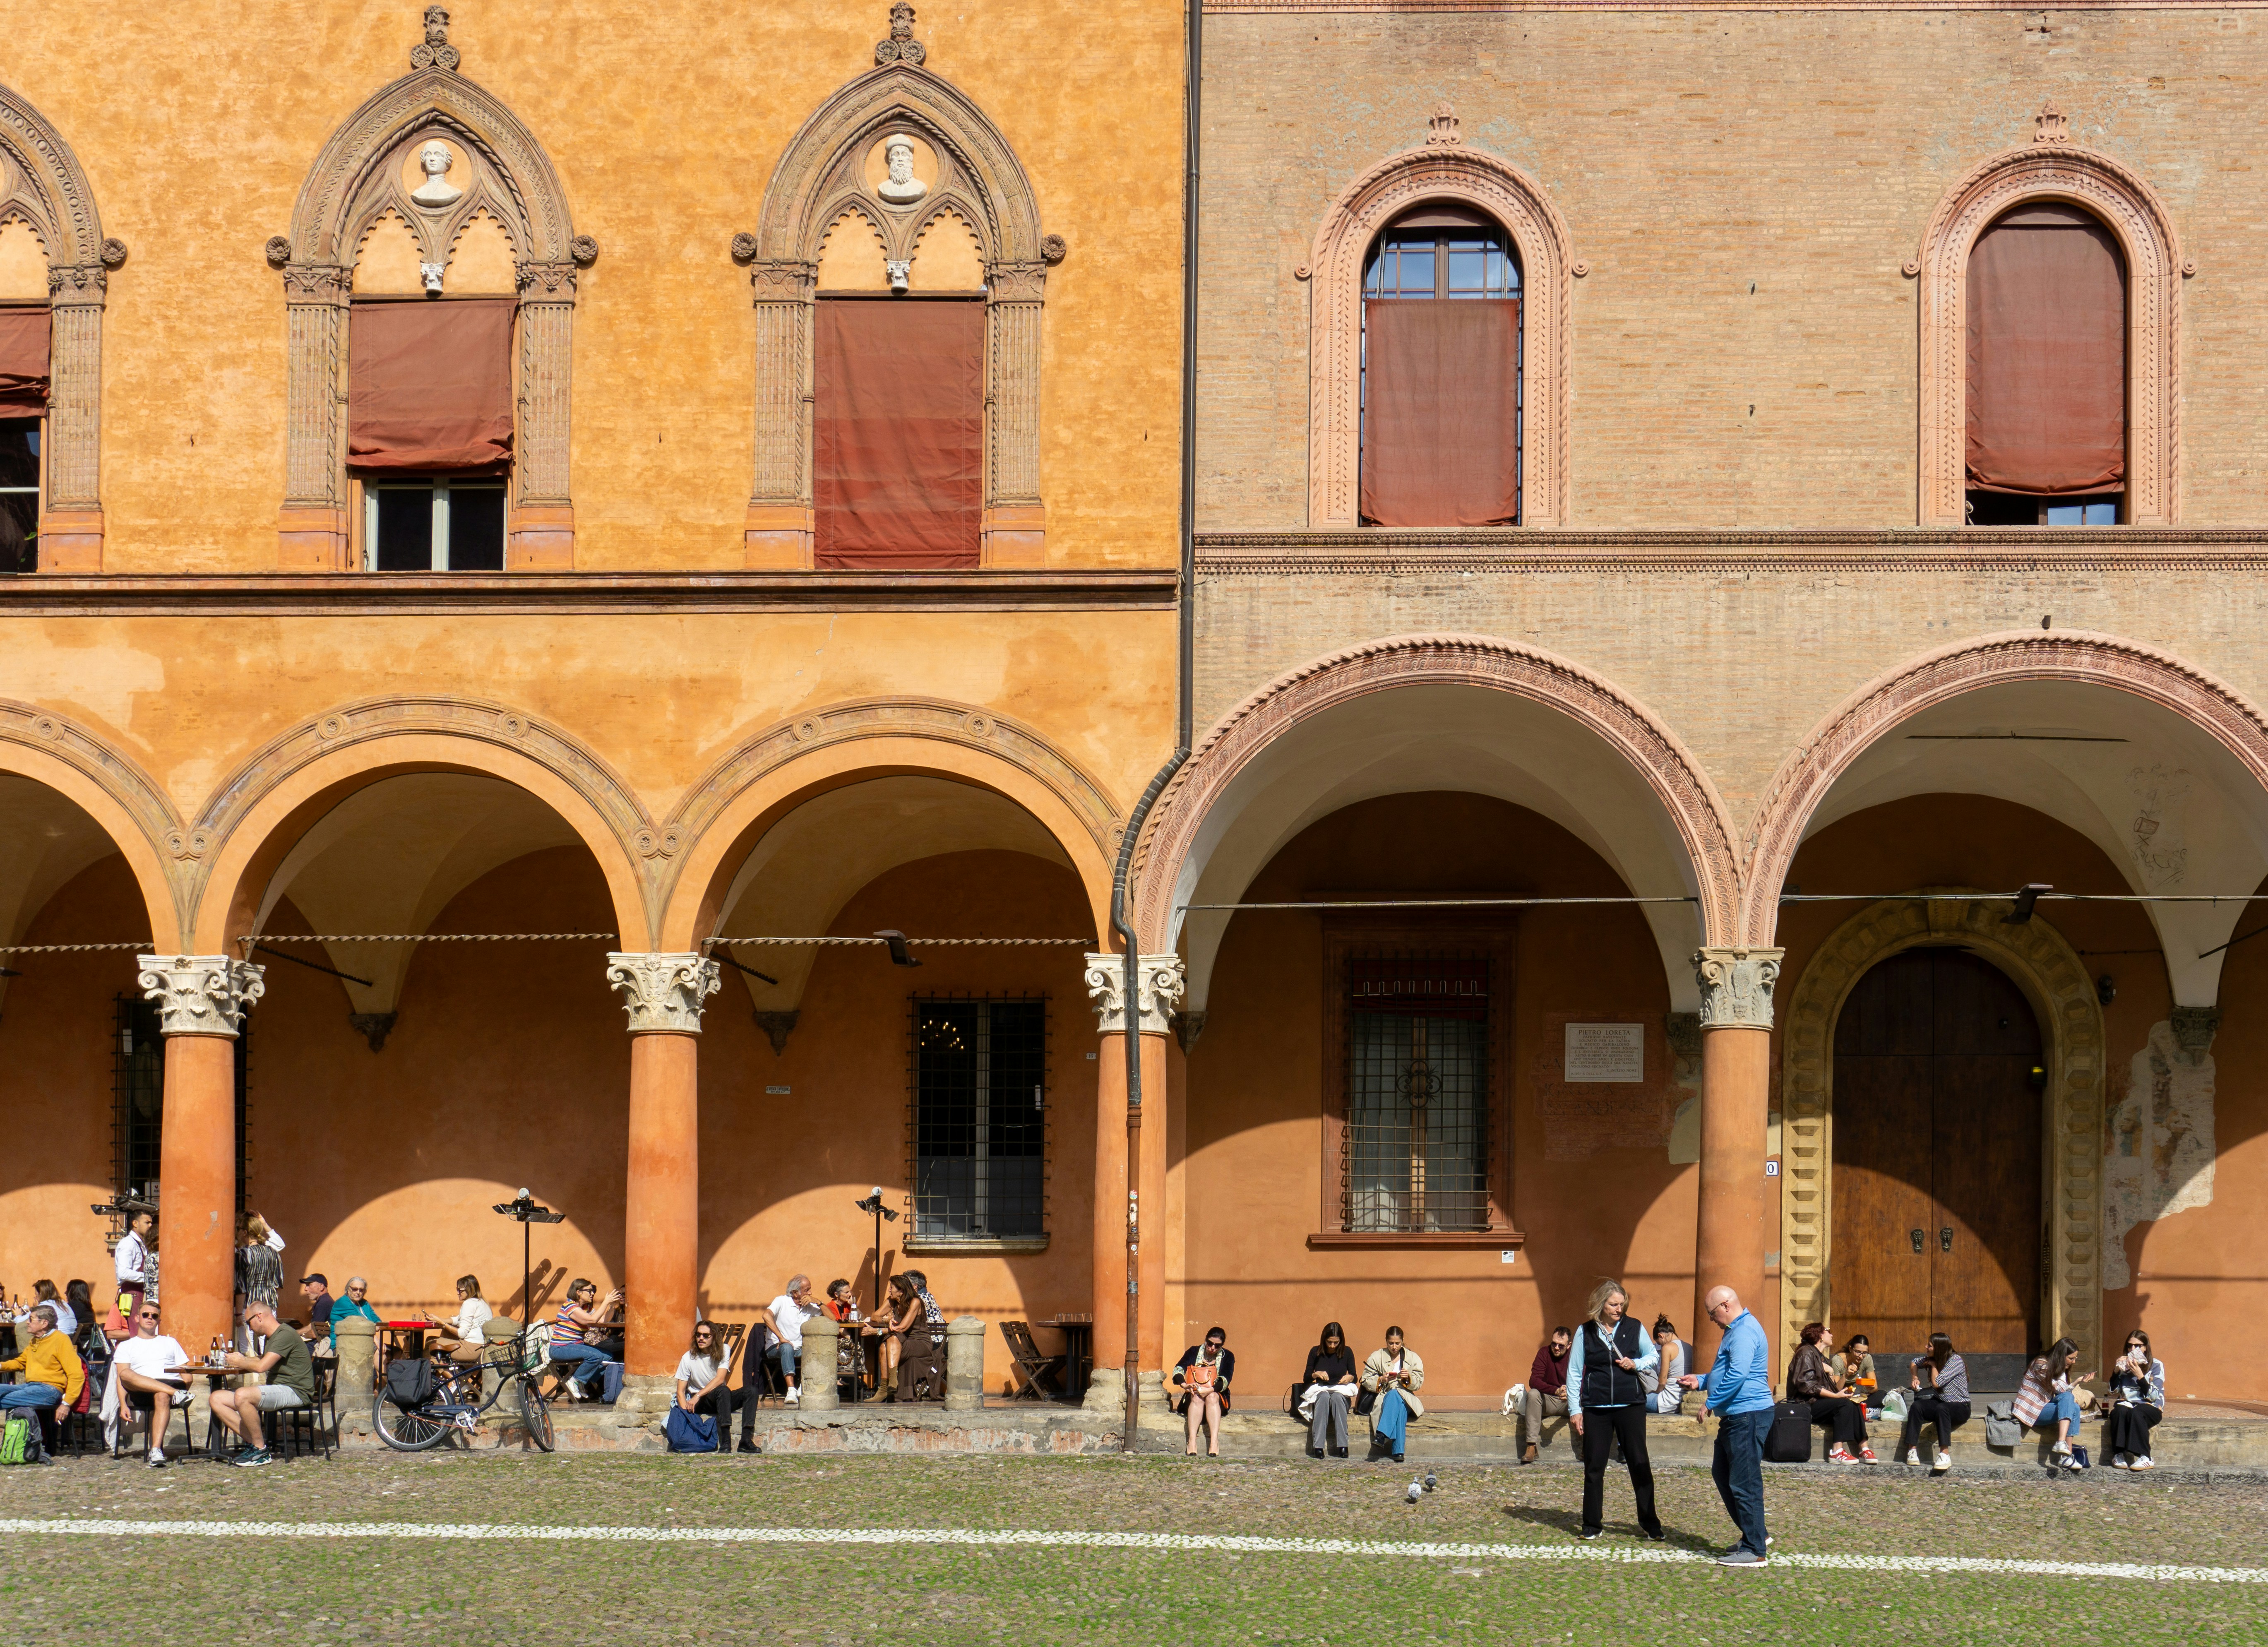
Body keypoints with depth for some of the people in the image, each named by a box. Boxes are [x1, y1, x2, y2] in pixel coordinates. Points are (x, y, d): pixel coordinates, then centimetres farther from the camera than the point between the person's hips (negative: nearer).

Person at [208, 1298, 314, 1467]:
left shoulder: (285, 1335, -14)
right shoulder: (269, 1338, 19)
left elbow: (261, 1366, -23)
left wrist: (240, 1363, -5)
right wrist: (242, 1360, 15)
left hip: (294, 1391, -10)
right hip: (275, 1390, 10)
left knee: (242, 1396, -34)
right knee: (217, 1399, 1)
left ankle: (261, 1451, -19)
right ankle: (253, 1442, -7)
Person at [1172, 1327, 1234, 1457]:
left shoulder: (1227, 1357, 4)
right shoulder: (1194, 1352, 5)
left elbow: (1225, 1381, -12)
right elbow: (1178, 1369, -10)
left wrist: (1209, 1390, -31)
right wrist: (1184, 1385, -33)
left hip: (1218, 1397, 0)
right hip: (1193, 1397, 0)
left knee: (1212, 1397, -35)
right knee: (1197, 1398, -35)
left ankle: (1214, 1442, -48)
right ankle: (1192, 1441, -48)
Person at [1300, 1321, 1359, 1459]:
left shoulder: (1347, 1353, 4)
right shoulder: (1316, 1352, 3)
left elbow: (1354, 1377, 7)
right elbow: (1306, 1378, 6)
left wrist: (1350, 1378, -17)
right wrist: (1316, 1374, -16)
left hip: (1341, 1392, 0)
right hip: (1320, 1390, 0)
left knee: (1337, 1398, -37)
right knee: (1324, 1397, -37)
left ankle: (1342, 1446, -44)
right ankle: (1318, 1446, -47)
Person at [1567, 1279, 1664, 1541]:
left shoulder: (1634, 1328, 4)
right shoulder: (1585, 1332, 3)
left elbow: (1655, 1357, 15)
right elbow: (1574, 1373, 6)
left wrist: (1636, 1364, -6)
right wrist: (1575, 1410, 1)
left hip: (1631, 1405, 0)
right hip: (1596, 1409, 0)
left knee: (1639, 1464, 0)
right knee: (1594, 1467, 4)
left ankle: (1649, 1524, 8)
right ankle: (1592, 1525, 12)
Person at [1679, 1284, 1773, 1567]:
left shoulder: (1745, 1331, -17)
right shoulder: (1736, 1330, 19)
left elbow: (1737, 1375, -27)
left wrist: (1711, 1402, -19)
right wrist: (1701, 1381, 20)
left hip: (1749, 1416, -12)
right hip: (1735, 1417, 12)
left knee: (1744, 1483, -8)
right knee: (1722, 1473, 18)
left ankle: (1755, 1551, -4)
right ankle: (1755, 1535, 24)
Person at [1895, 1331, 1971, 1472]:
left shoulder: (1955, 1361, -14)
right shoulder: (1933, 1359, 8)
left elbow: (1937, 1383, -21)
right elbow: (1915, 1362, 29)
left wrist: (1934, 1365, -5)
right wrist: (1915, 1377, 9)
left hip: (1960, 1407, -7)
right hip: (1940, 1402, 7)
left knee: (1941, 1409, -40)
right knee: (1916, 1406, -22)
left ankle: (1945, 1455, -49)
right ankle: (1912, 1451, -29)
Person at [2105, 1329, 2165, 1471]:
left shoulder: (2156, 1366, 2)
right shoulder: (2125, 1365, 12)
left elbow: (2154, 1396, -8)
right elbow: (2113, 1391, 7)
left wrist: (2140, 1376, -17)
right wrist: (2117, 1370, -6)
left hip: (2150, 1407, -3)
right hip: (2127, 1404, 3)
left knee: (2135, 1413, -38)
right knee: (2120, 1411, -34)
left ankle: (2145, 1458, -39)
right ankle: (2118, 1455, -37)